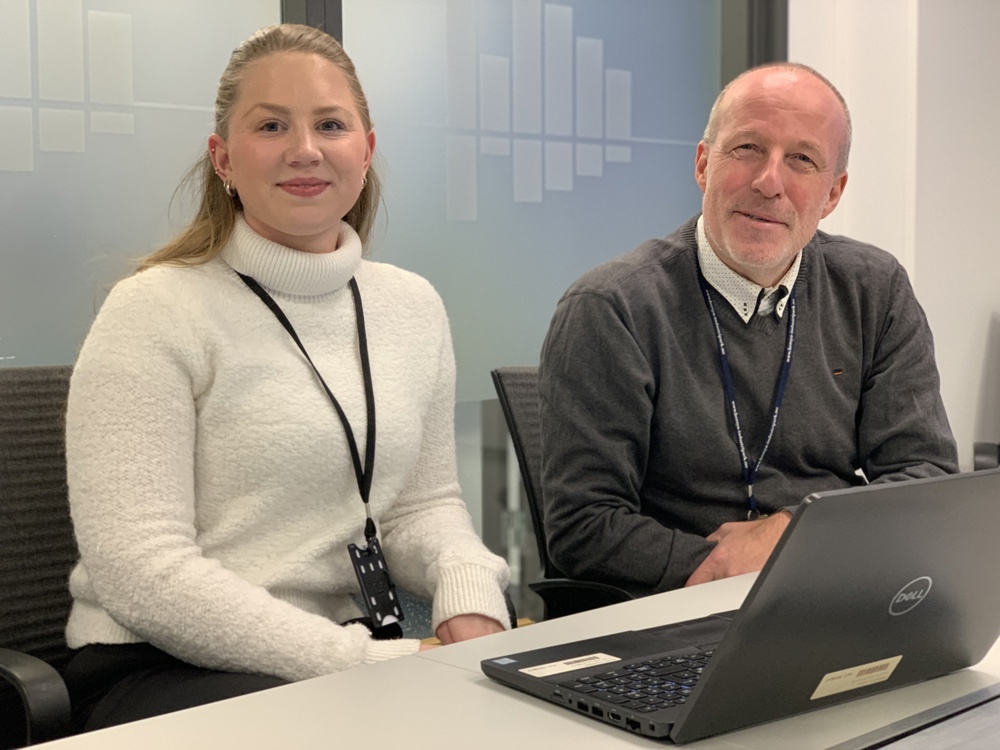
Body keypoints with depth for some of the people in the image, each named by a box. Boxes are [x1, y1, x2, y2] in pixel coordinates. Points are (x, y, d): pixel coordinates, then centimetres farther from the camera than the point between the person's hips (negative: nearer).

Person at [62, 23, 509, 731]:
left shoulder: (414, 306, 10)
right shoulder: (153, 313, -8)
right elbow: (142, 572, -15)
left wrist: (469, 592, -9)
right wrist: (363, 662, -21)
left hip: (357, 652, 7)